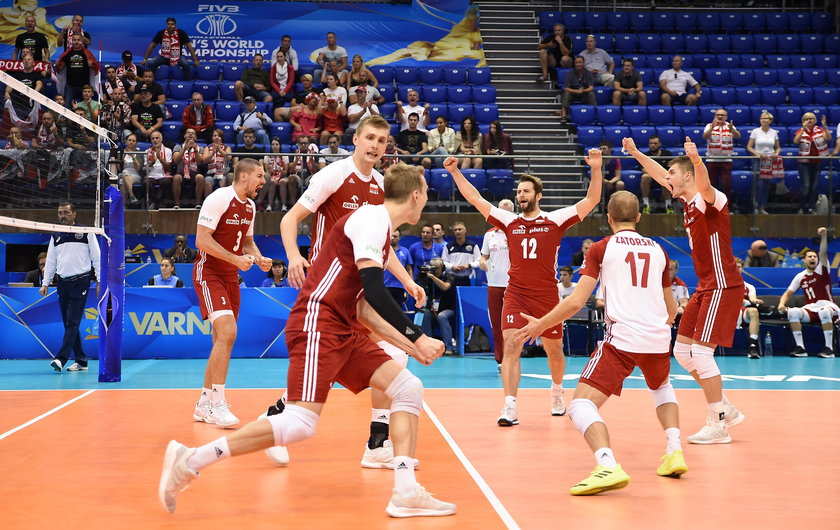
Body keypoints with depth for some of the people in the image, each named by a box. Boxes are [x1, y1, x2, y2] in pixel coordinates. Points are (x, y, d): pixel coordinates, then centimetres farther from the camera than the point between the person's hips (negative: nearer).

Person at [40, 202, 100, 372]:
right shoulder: (55, 236, 15)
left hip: (80, 281, -5)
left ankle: (61, 358, -17)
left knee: (72, 322, -12)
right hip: (62, 282, 5)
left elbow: (96, 257, 2)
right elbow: (50, 261, 18)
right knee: (68, 324, 4)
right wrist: (45, 283, 10)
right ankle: (81, 361, 10)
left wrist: (99, 281, -4)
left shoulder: (86, 233, 3)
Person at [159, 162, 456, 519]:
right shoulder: (372, 217, -8)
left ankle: (405, 494, 1)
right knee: (300, 424, -18)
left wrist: (408, 345, 19)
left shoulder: (381, 231, 21)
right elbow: (374, 289, -19)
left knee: (408, 388, 2)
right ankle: (190, 459, -10)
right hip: (317, 324, -10)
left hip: (343, 332, 10)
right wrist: (417, 338, -14)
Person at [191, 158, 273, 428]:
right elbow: (202, 240, -19)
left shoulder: (250, 206, 11)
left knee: (222, 340, 9)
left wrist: (259, 258, 2)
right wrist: (236, 259, -24)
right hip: (209, 272, -9)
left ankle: (204, 405, 19)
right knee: (228, 331, -23)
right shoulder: (219, 199, -15)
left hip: (231, 276, 9)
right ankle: (217, 404, -20)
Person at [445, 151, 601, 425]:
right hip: (515, 294, 1)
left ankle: (557, 390, 42)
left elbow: (591, 200, -4)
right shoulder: (509, 221, 6)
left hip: (547, 295, 0)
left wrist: (596, 169, -16)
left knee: (554, 349, 13)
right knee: (511, 345, -15)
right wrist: (455, 172, 1)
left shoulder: (555, 220, 0)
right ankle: (510, 407, -18)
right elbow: (475, 198, 7)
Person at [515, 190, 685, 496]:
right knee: (662, 388, 36)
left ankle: (608, 465, -34)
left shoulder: (602, 248, 4)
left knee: (582, 405, -8)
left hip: (622, 339, -5)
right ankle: (674, 452, 21)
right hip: (659, 339, 5)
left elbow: (576, 302, -4)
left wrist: (541, 325, 11)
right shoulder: (658, 250, 17)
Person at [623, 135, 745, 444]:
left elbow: (705, 185, -40)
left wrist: (696, 159, -59)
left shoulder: (710, 199, -14)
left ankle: (718, 425, -4)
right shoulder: (687, 201, 11)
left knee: (701, 352, -12)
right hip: (705, 288, 10)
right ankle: (726, 410, 19)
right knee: (682, 350, 11)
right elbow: (661, 176, 28)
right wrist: (636, 153, 32)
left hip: (723, 287, -10)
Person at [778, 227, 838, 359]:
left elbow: (823, 254, -14)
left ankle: (829, 349, -31)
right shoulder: (800, 277, 12)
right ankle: (800, 348, -25)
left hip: (827, 306, -3)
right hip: (810, 309, 3)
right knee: (792, 312, -27)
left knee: (824, 312, -40)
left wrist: (824, 237, -30)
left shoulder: (822, 270, 4)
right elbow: (788, 293, 10)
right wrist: (782, 304, -11)